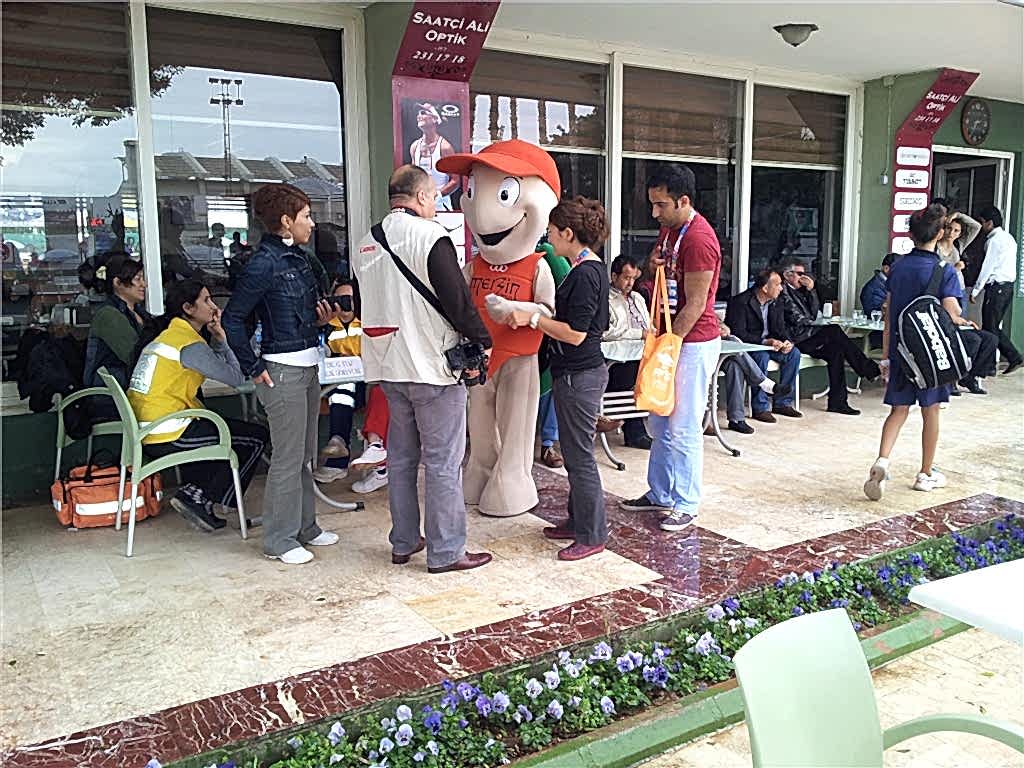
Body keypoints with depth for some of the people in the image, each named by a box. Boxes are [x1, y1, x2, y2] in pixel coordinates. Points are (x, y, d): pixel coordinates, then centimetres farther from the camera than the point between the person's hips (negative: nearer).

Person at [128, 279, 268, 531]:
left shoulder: (168, 333, 15)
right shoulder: (190, 344, -14)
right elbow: (236, 378, -11)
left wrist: (217, 338, 6)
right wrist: (220, 337, -1)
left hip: (144, 430, 10)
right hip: (167, 436, -10)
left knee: (218, 426, 32)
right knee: (257, 437, -2)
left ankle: (193, 491, 18)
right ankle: (201, 500, 2)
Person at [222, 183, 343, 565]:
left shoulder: (296, 257, 11)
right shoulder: (264, 263, -15)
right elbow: (232, 318, -15)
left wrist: (319, 318, 2)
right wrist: (254, 369, -14)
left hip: (308, 366, 9)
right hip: (283, 371, -9)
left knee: (305, 455, 16)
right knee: (288, 458, -1)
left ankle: (305, 527, 29)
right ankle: (280, 539, 11)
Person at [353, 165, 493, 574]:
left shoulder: (365, 243, 10)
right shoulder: (429, 236, -13)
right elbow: (458, 297, -16)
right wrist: (482, 342, -4)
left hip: (388, 366, 8)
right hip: (434, 367, -8)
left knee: (401, 456, 17)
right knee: (443, 462, 1)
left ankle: (403, 542, 27)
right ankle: (445, 552, 8)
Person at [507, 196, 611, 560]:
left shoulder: (585, 273, -19)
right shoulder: (591, 268, 12)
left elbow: (575, 334, -22)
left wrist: (533, 318, -15)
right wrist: (538, 315, 16)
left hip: (579, 376, -10)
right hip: (578, 372, 10)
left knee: (579, 455, -1)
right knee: (574, 452, 18)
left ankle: (592, 536, 11)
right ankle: (578, 521, 31)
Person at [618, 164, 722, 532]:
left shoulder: (698, 239, -20)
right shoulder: (669, 229, 10)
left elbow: (695, 305, -20)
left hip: (694, 342, -10)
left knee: (683, 428, -3)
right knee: (660, 422, 16)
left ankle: (685, 504, 10)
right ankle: (660, 493, 28)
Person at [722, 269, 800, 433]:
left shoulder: (775, 303, 4)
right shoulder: (740, 302, -19)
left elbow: (780, 330, 7)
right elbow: (739, 334, -24)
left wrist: (786, 342, -17)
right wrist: (765, 341, -33)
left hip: (768, 344, 7)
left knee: (794, 353, -12)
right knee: (762, 356, -35)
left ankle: (782, 402, -5)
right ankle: (760, 408, -25)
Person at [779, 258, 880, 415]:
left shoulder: (799, 290, 22)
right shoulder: (783, 291, -5)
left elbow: (814, 314, 14)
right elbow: (796, 318, -13)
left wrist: (811, 290, 4)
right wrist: (818, 327, -2)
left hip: (806, 335, 8)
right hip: (796, 339, -8)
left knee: (836, 350, -14)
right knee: (834, 331, -21)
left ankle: (837, 402, -13)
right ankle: (870, 371, -14)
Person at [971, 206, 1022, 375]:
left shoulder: (994, 240, -13)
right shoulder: (1008, 238, 16)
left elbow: (987, 268, -15)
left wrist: (975, 291, -9)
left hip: (996, 287, -9)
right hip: (1008, 286, 9)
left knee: (990, 328, -3)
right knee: (994, 326, 12)